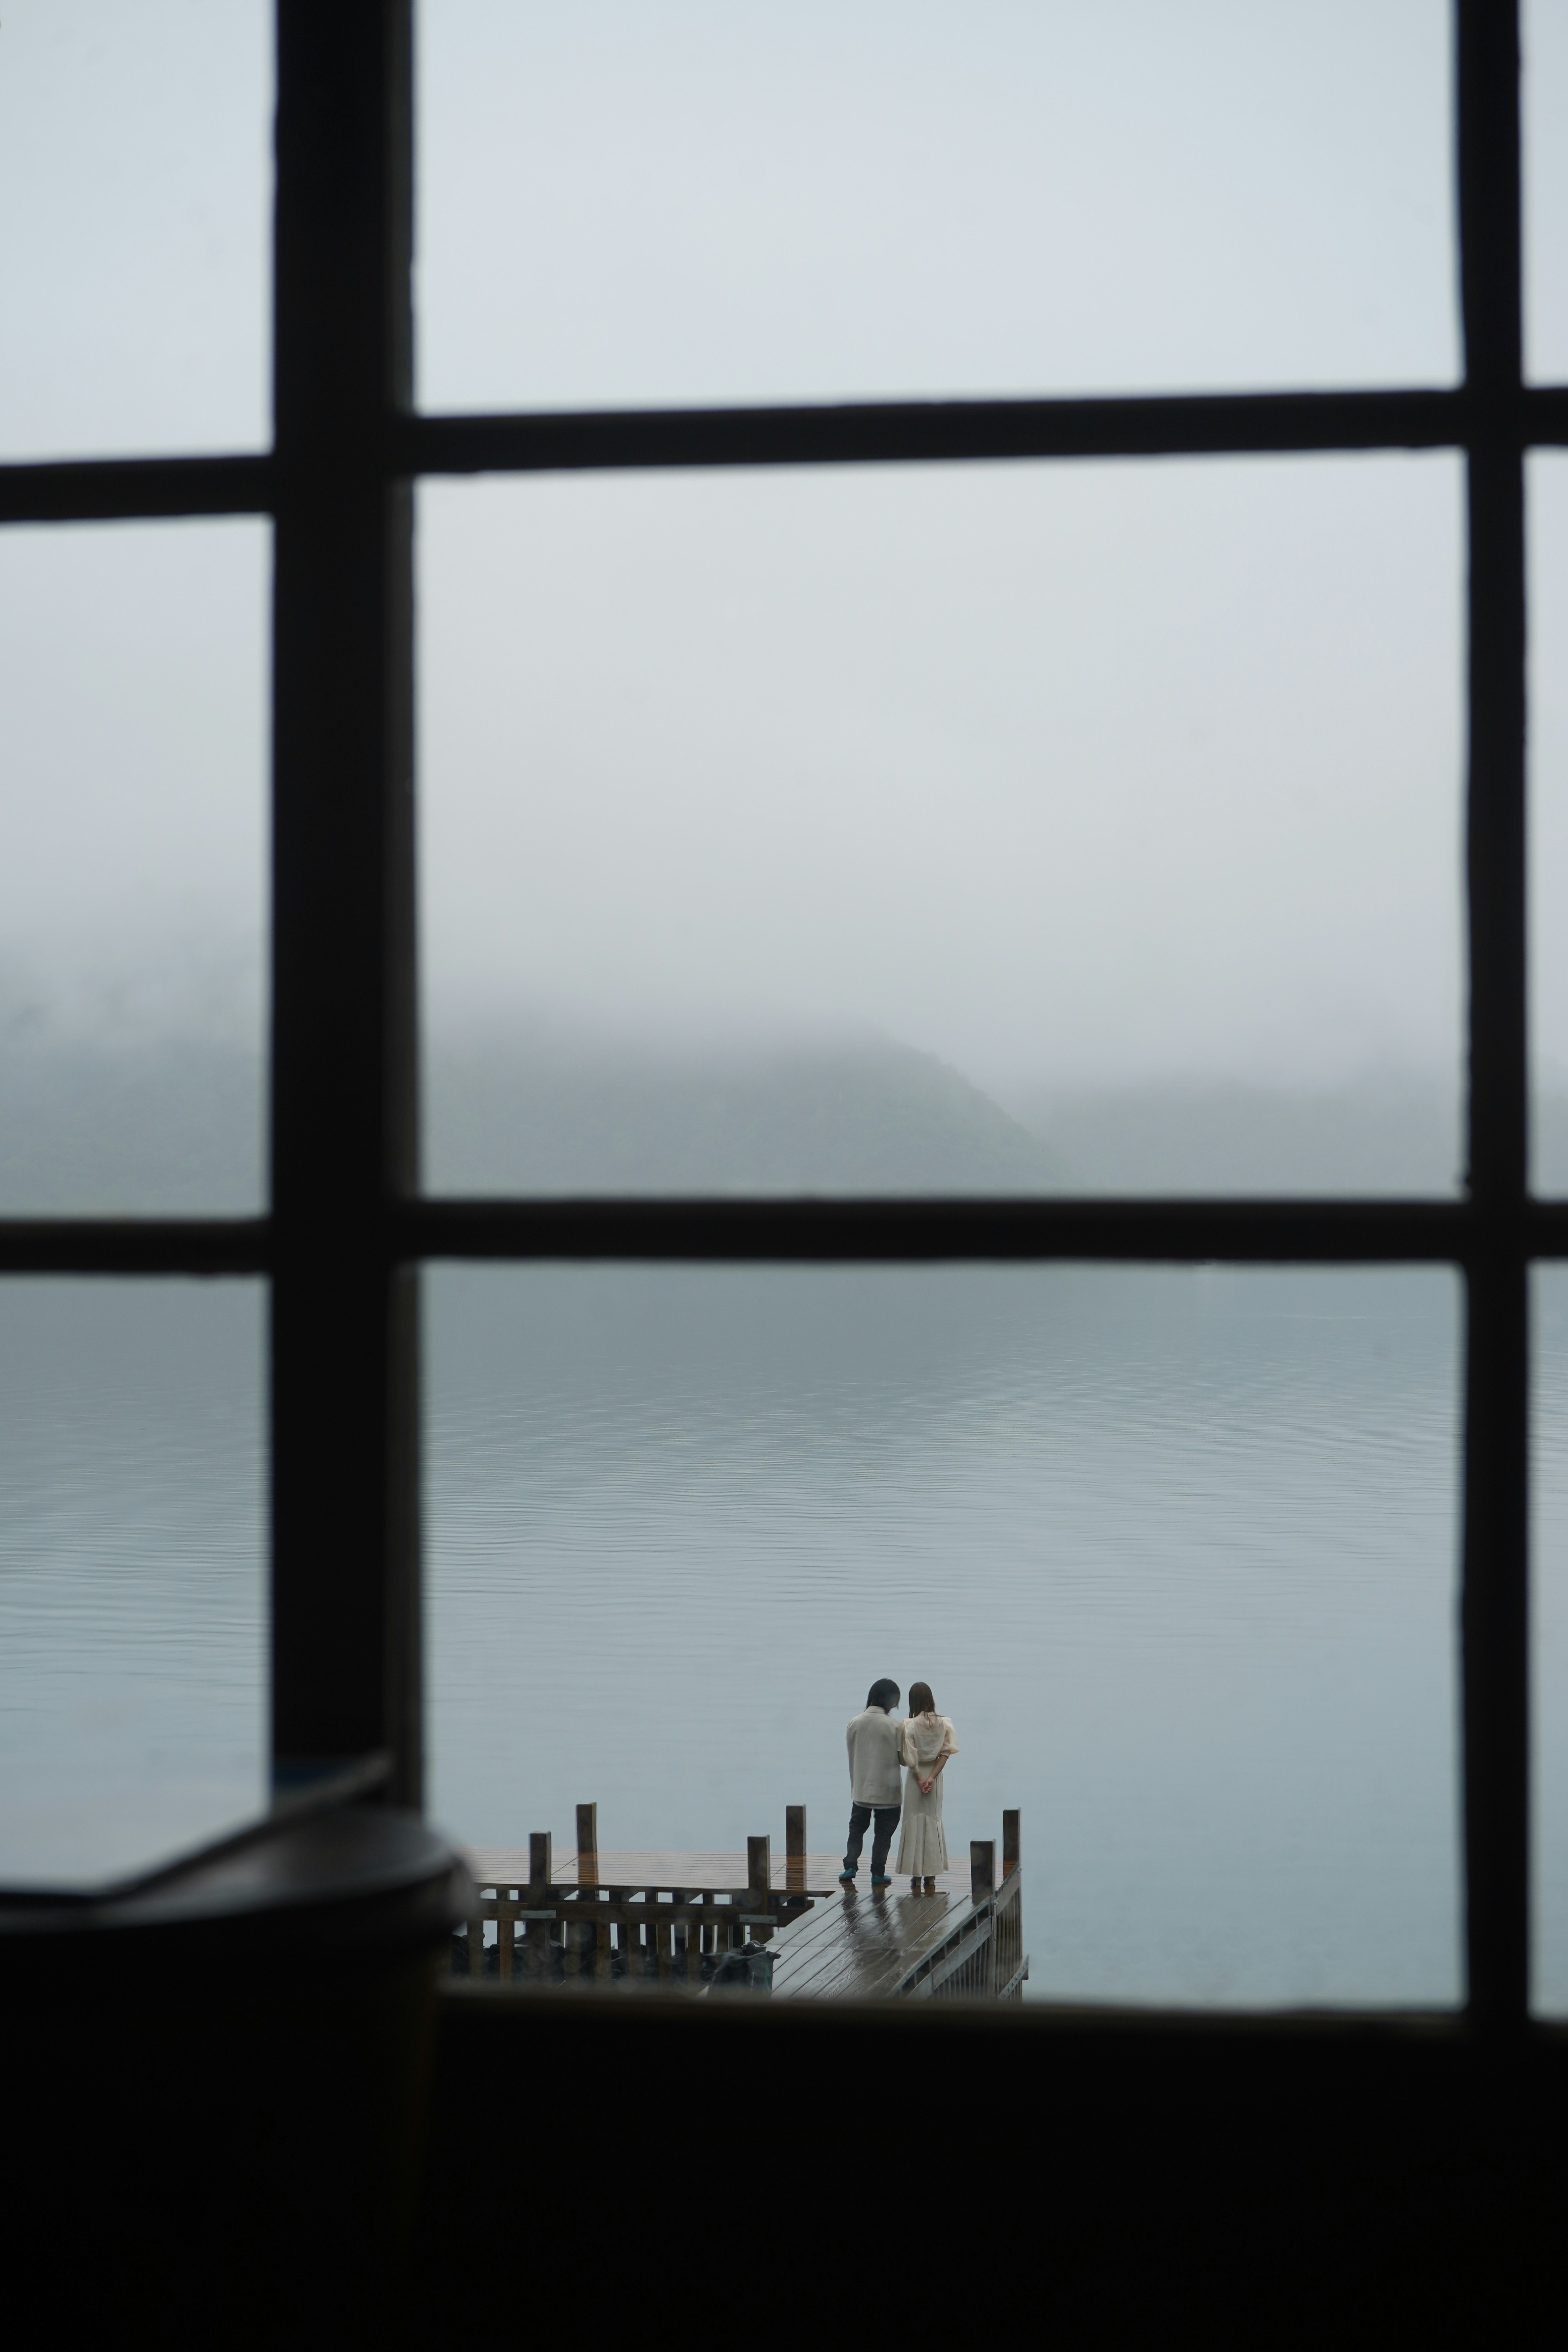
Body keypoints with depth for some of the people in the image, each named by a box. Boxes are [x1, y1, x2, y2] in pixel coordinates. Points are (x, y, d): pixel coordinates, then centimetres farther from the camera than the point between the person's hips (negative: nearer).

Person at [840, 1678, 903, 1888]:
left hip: (860, 1790, 3)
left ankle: (850, 1868, 2)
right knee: (883, 1832, 8)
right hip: (887, 1791, -3)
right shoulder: (891, 1725, -15)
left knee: (857, 1829, 14)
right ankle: (878, 1874, 9)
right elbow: (900, 1758, -9)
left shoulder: (855, 1724, -2)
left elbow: (851, 1756, 7)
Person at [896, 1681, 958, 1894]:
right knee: (934, 1823, 10)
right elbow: (946, 1753, -7)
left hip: (915, 1777, -3)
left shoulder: (909, 1725, -12)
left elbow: (909, 1757, -14)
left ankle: (916, 1879, 4)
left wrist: (919, 1778, -6)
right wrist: (932, 1777, -11)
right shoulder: (944, 1724, -3)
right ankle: (931, 1878, 10)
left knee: (914, 1823, 4)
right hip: (936, 1776, 3)